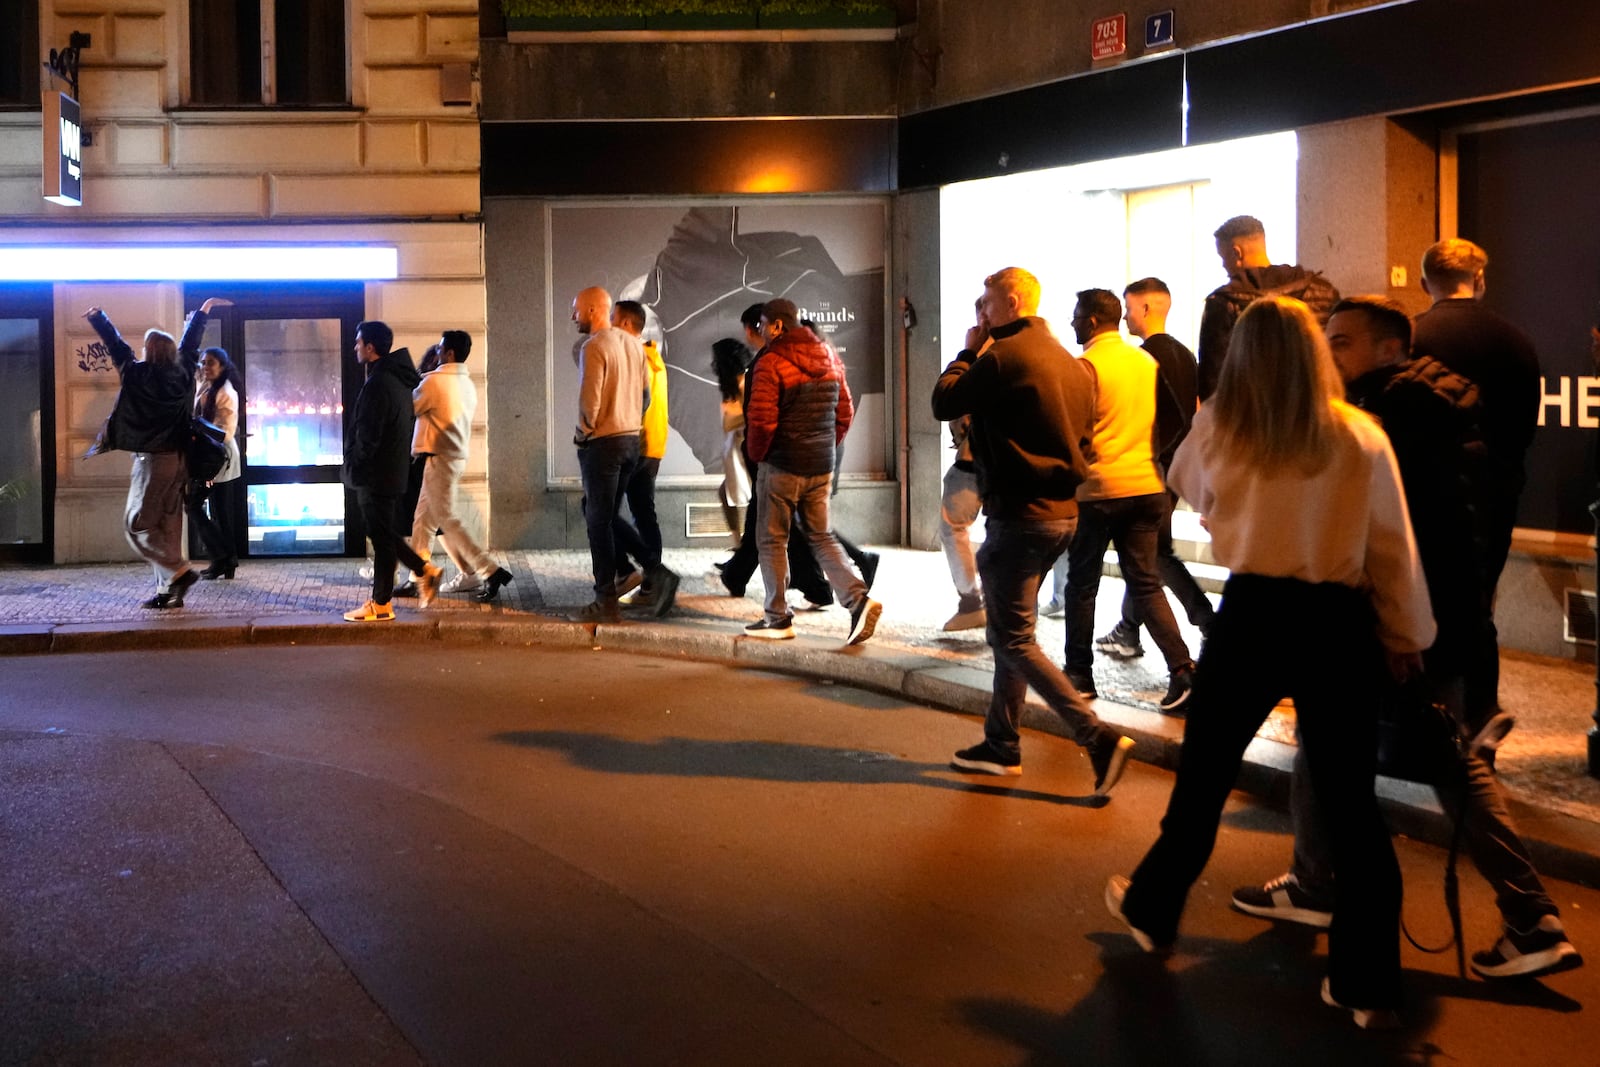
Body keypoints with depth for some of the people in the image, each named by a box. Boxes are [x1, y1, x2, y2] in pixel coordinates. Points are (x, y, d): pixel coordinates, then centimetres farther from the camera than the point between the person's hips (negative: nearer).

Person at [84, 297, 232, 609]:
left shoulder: (137, 374, -9)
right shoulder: (182, 374, 5)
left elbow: (116, 345, 6)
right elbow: (190, 342, 21)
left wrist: (97, 316, 23)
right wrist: (204, 311, 37)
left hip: (152, 460, -7)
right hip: (177, 459, 7)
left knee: (136, 525, -2)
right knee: (168, 527, 9)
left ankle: (180, 571, -12)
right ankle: (168, 591, 8)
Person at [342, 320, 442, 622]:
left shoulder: (377, 384, -19)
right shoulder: (398, 379, 12)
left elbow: (368, 435, -21)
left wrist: (355, 468, -8)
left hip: (375, 473, -10)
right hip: (394, 471, 10)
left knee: (382, 537, -3)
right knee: (387, 534, 18)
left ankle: (380, 604, 3)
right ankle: (424, 571, 15)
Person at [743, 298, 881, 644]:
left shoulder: (771, 363, -13)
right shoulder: (829, 358, 10)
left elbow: (761, 420, -19)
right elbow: (845, 412, 12)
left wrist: (756, 453, -2)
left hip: (782, 466, -7)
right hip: (822, 467, 7)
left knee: (772, 541, 6)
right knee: (822, 537, 12)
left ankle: (778, 618, 10)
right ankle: (858, 599, -6)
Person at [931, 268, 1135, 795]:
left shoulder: (1003, 357, -14)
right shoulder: (1072, 363, 13)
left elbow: (944, 403, -3)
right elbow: (1084, 443, 18)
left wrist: (969, 351, 8)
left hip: (1020, 515, -9)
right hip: (1062, 511, 9)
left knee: (1014, 640, -4)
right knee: (1009, 632, 18)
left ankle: (1099, 737, -13)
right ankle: (1001, 745, 24)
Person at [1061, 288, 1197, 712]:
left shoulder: (1087, 365, -11)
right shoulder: (1147, 361, 9)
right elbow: (1159, 424, 15)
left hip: (1099, 489, -6)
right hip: (1147, 485, 6)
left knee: (1082, 583, 8)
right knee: (1145, 583, 7)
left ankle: (1079, 673, 15)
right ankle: (1182, 669, -6)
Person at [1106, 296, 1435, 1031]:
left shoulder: (1216, 431, -5)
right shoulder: (1362, 438, -7)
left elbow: (1185, 485, 18)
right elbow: (1394, 549, -1)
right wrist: (1407, 635, 10)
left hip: (1252, 613, 0)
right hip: (1339, 622, 0)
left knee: (1204, 774, 18)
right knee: (1350, 799, 7)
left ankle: (1153, 911, 35)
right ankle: (1366, 984, 11)